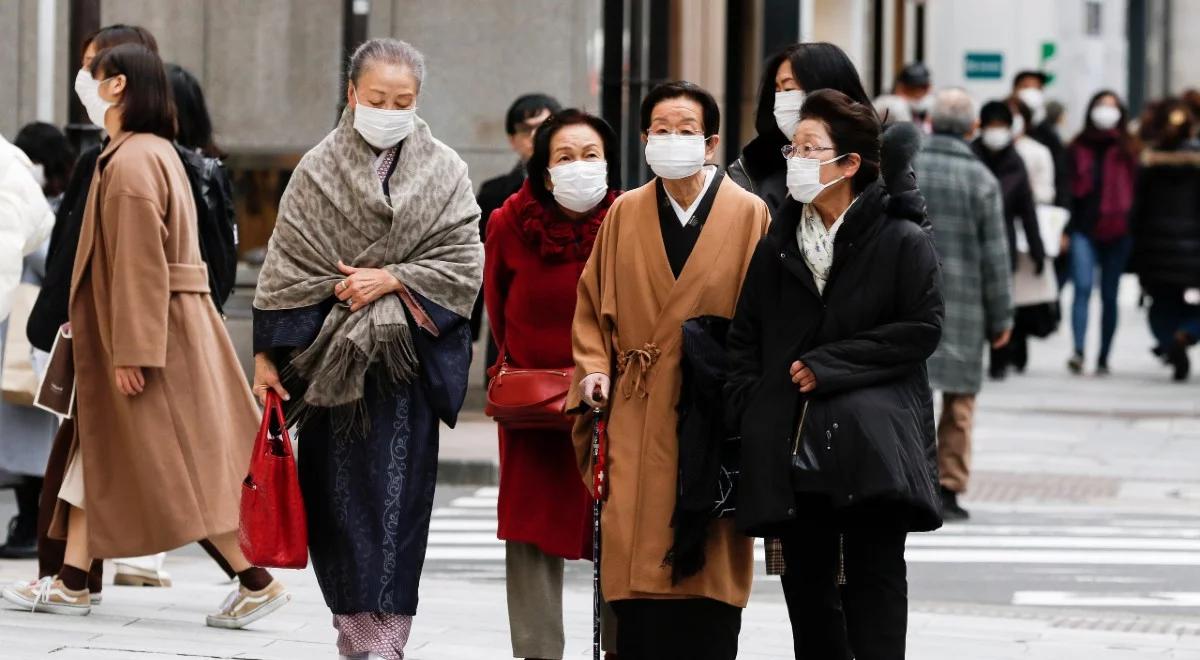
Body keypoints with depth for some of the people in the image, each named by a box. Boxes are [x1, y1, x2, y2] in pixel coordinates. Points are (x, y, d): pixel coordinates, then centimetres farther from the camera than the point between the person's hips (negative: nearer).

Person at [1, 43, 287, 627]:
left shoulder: (130, 162, -19)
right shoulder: (155, 151, 13)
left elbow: (139, 264, -22)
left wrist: (130, 352, -22)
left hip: (152, 331, -10)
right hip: (171, 325, 10)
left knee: (175, 470, -5)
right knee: (97, 450, 13)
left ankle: (256, 583, -3)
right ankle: (72, 584, 16)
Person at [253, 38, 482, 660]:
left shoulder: (444, 172, 3)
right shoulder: (317, 171, 5)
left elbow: (465, 261, 0)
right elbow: (284, 268, 5)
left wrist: (392, 279, -12)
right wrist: (266, 353, 1)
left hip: (407, 357, -1)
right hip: (327, 355, 1)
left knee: (397, 490, -7)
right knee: (334, 488, 2)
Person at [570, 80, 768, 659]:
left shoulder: (748, 214, 2)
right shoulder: (625, 214, 10)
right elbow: (593, 303, 16)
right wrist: (594, 367, 1)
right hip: (639, 415, 2)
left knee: (711, 563, -2)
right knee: (637, 562, -4)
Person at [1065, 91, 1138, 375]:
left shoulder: (1128, 149, 6)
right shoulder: (1078, 148, 7)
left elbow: (1136, 189, 6)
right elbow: (1069, 189, 6)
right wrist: (1066, 230, 0)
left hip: (1117, 233, 1)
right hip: (1084, 230, 0)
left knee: (1109, 296, 5)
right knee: (1083, 287, -17)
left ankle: (1103, 359, 11)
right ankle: (1078, 351, -24)